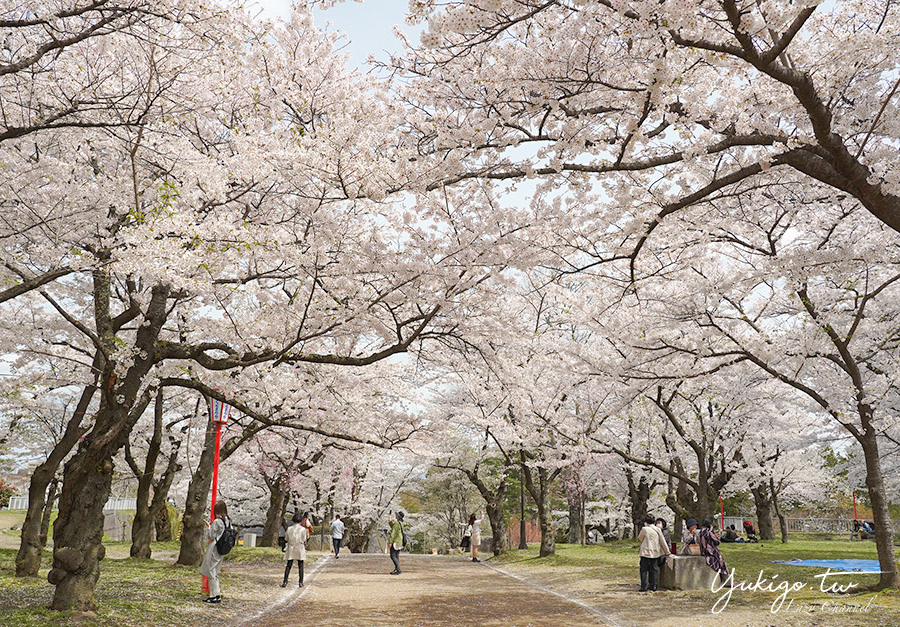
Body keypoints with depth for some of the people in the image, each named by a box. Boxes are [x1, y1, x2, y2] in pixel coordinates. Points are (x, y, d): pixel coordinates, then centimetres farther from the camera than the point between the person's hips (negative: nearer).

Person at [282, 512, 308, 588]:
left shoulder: (289, 528, -2)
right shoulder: (303, 529, -10)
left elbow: (286, 538, 7)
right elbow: (304, 540, -6)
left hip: (291, 549, 2)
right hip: (300, 549, -2)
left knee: (288, 565, 9)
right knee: (300, 566, 7)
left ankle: (285, 582, 5)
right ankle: (301, 582, 9)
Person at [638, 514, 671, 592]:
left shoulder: (644, 529, -10)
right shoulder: (658, 529, 1)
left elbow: (640, 538, 5)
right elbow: (663, 541, 7)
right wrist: (667, 552, 15)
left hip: (646, 553, -4)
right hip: (655, 553, 4)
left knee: (644, 570, 2)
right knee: (654, 569, 12)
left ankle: (644, 587, -2)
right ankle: (653, 586, 13)